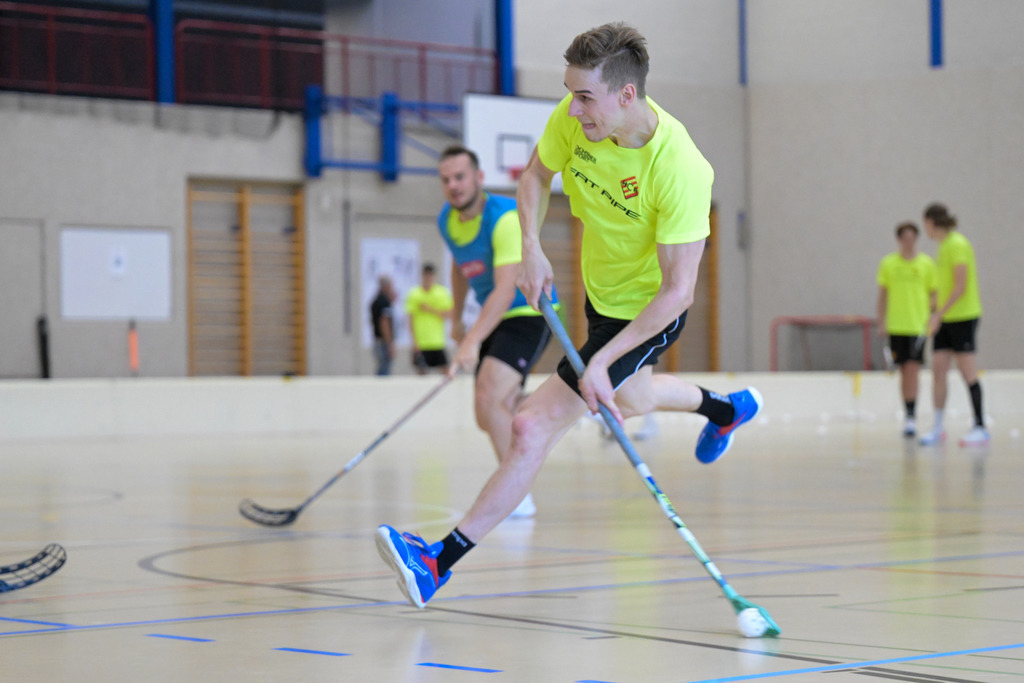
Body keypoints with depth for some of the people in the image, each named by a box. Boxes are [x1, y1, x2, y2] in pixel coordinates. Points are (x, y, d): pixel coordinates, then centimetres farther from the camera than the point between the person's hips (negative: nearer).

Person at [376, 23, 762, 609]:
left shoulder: (680, 170, -35)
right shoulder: (575, 118, -18)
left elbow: (678, 290, -30)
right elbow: (537, 174, 4)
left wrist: (600, 361, -32)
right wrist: (532, 248, -13)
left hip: (647, 313, -8)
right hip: (600, 290, 8)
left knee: (535, 428, -16)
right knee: (628, 400, 34)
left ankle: (441, 561, -12)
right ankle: (726, 408, 64)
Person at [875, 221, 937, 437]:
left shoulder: (927, 263, 2)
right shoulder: (888, 263, 5)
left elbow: (933, 294, 6)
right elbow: (883, 295, 10)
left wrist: (929, 317, -8)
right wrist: (882, 323, 4)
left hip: (919, 325, -2)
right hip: (896, 326, 2)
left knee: (913, 370, -11)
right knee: (903, 371, 8)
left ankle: (911, 417, -11)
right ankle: (908, 415, 18)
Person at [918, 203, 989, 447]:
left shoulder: (957, 244, -13)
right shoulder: (944, 245, 15)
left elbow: (961, 286, -17)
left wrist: (939, 314, -18)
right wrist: (936, 314, 20)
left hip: (963, 316, -9)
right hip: (945, 319, 9)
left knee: (968, 372, -6)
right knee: (938, 370, 4)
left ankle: (980, 427, -1)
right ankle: (937, 429, 7)